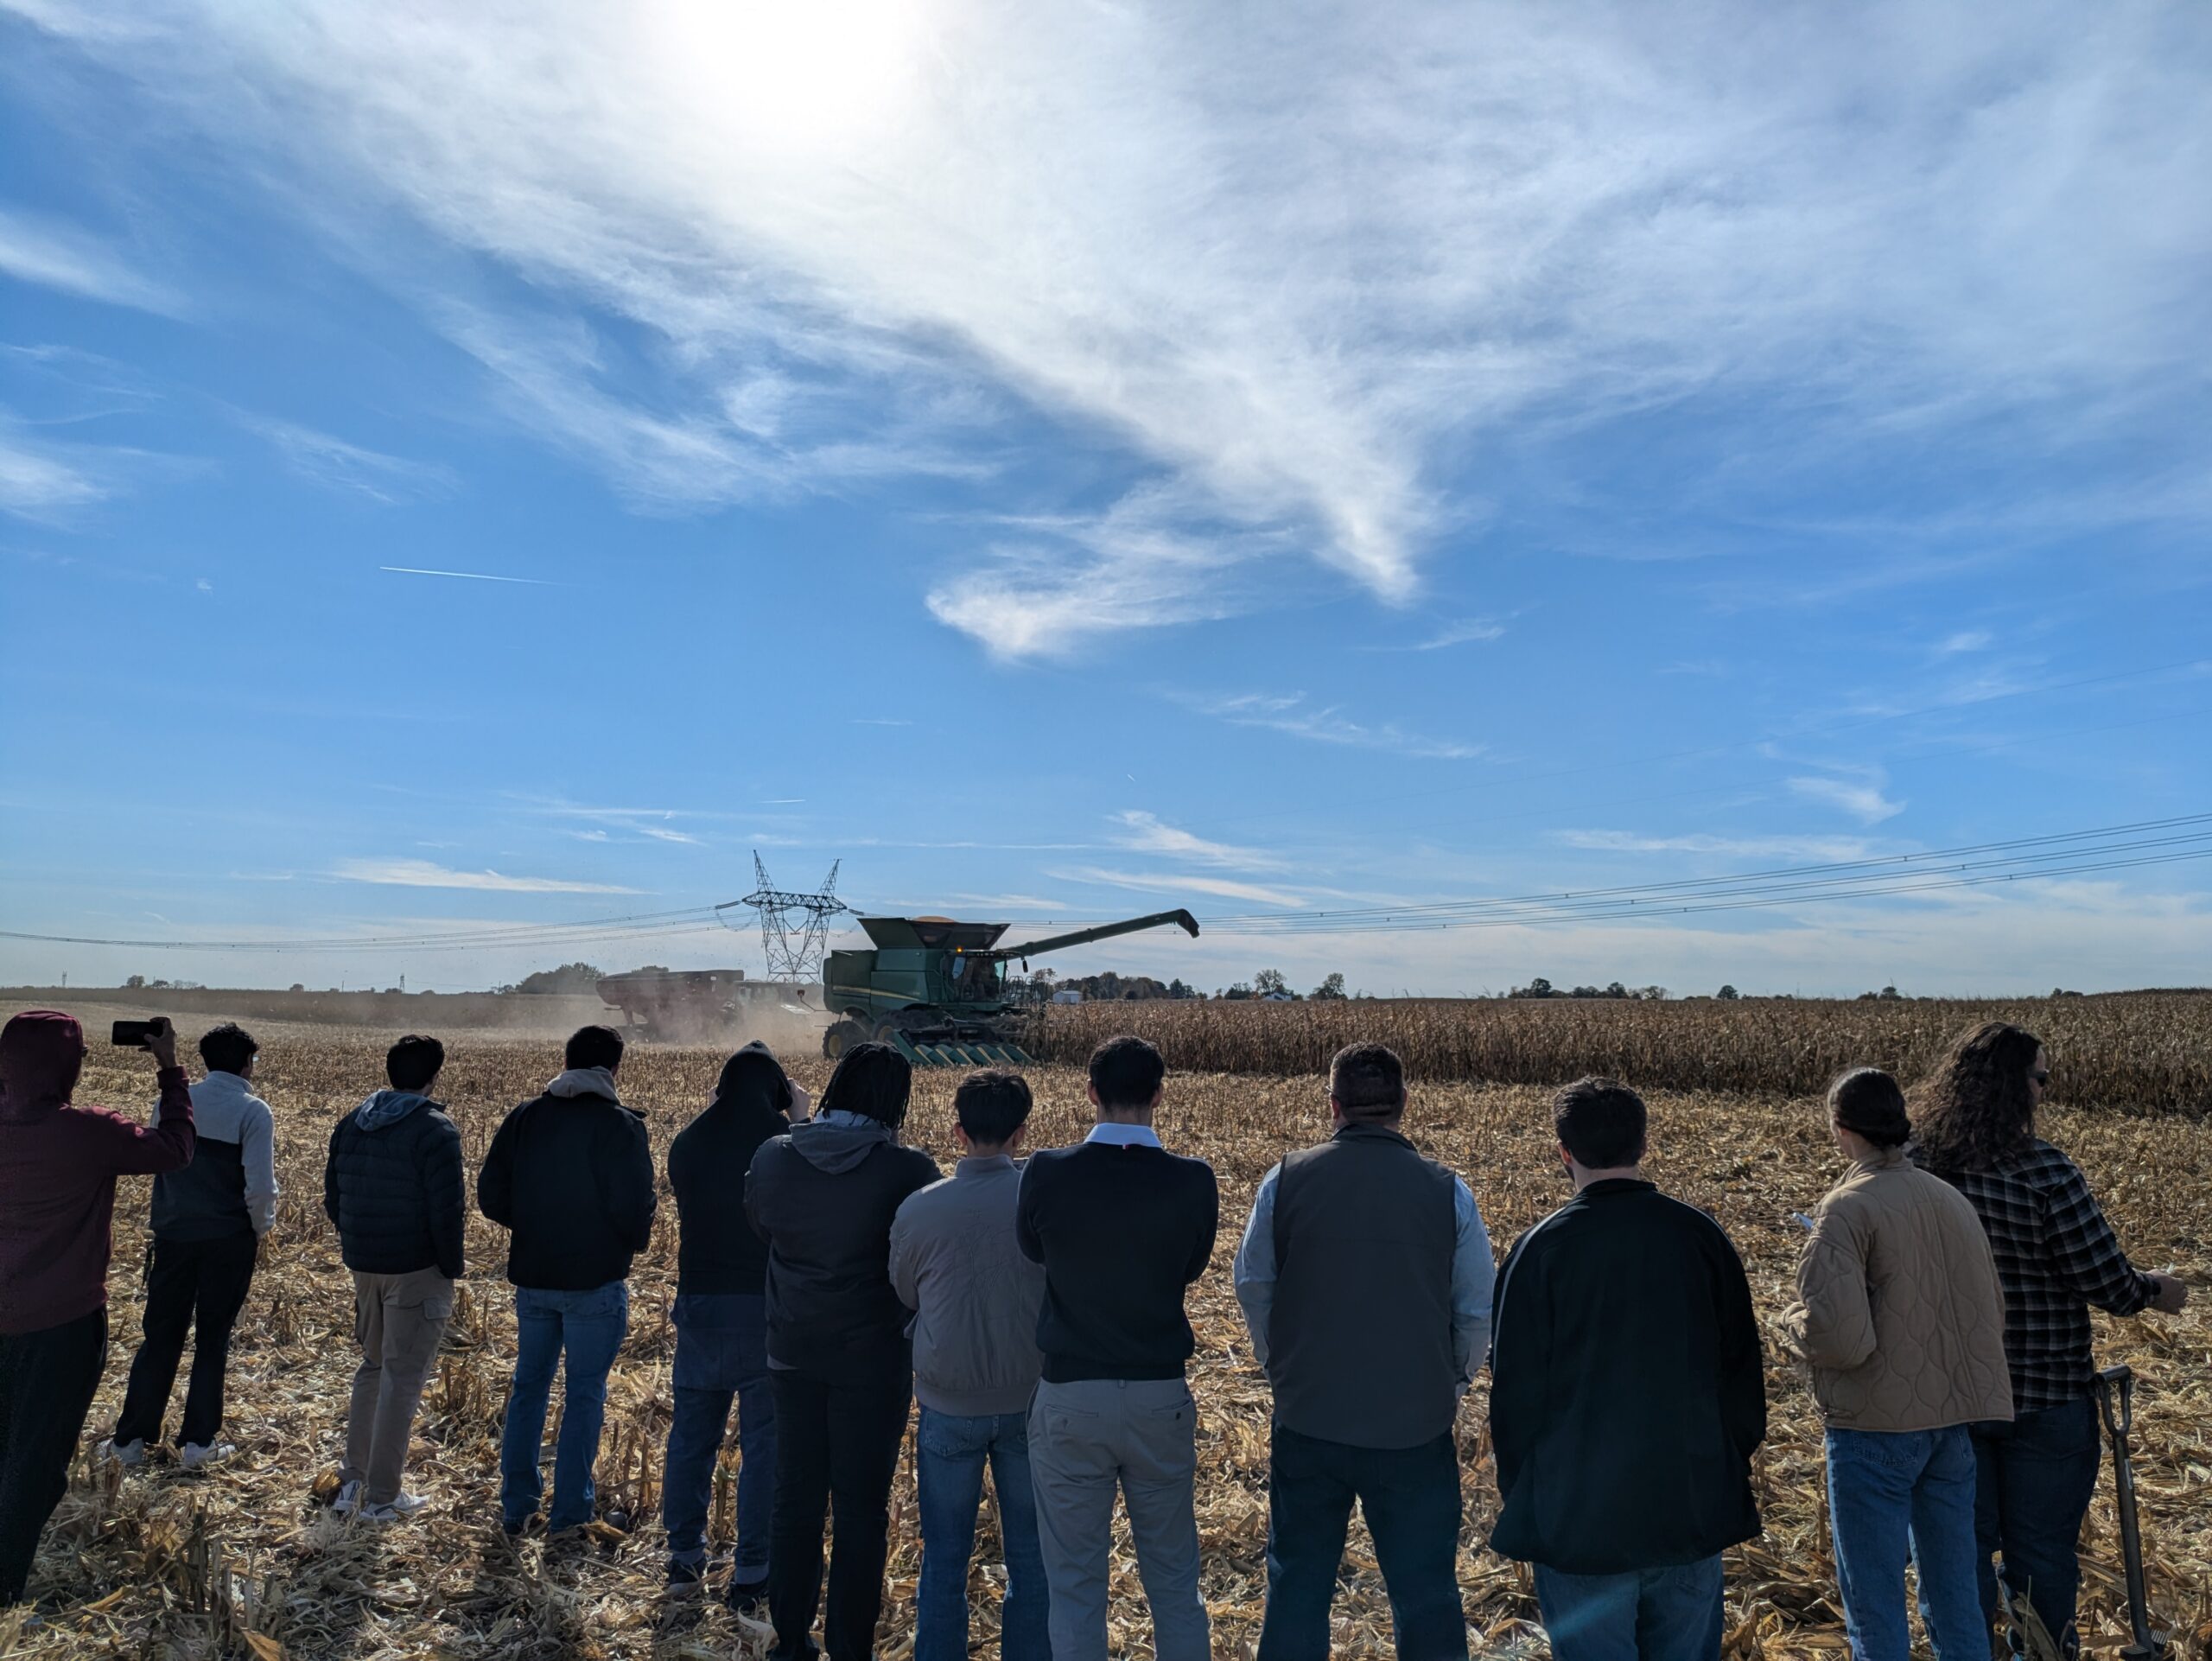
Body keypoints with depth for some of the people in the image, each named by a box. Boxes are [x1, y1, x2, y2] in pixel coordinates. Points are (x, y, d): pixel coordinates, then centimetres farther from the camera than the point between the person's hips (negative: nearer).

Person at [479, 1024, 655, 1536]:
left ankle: (516, 1507, 24)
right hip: (595, 1282, -4)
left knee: (528, 1387, 17)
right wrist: (637, 1241, 4)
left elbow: (489, 1195, 3)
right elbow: (633, 1208, -17)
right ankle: (570, 1512, 13)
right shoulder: (620, 1126, -14)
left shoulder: (524, 1118, 1)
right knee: (584, 1394, 6)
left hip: (532, 1277, 5)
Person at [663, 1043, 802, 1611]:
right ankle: (751, 1574, 12)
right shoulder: (785, 1139, -11)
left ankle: (684, 1557, 30)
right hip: (768, 1307, -3)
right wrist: (801, 1122, 4)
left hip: (699, 1303, 4)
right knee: (765, 1442, 7)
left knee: (691, 1432, 19)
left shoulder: (688, 1143, -1)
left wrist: (711, 1115, 16)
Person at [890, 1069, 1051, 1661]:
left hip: (949, 1406, 0)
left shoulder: (918, 1209, -15)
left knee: (945, 1558, 16)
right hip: (1030, 1402, 0)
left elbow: (903, 1295, 3)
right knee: (1031, 1554, 17)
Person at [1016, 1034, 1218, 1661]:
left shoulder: (1047, 1174, -13)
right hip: (1161, 1398, 1)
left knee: (1075, 1581, 12)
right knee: (1174, 1579, 18)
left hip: (1070, 1398, -1)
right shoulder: (1193, 1181, -12)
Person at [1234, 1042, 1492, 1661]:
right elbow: (1478, 1314, 0)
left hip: (1307, 1419, 1)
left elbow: (1252, 1289, 3)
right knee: (1427, 1594, 15)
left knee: (1297, 1586, 17)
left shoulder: (1286, 1181, -7)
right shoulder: (1448, 1192, -8)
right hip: (1416, 1426, 0)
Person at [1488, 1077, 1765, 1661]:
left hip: (1579, 1519, -3)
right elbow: (1743, 1369, 6)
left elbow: (1516, 1389, -7)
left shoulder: (1539, 1249, -12)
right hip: (1696, 1509, 4)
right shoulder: (1701, 1235, -3)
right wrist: (1733, 1474, 19)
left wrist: (1520, 1498, 6)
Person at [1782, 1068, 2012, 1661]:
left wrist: (1793, 1321, -5)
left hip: (1877, 1427, -7)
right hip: (1957, 1419, 7)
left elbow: (1839, 1339, -24)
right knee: (1957, 1597, 20)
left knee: (1874, 1605, 8)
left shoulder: (1848, 1208, -18)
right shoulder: (1953, 1200, 3)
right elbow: (1994, 1312, 12)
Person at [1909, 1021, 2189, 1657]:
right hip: (2042, 1397, -3)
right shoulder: (2047, 1175, -21)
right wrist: (2156, 1291, 8)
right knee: (2039, 1552, 15)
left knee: (1963, 1544, 17)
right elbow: (2110, 1286, -13)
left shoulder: (1912, 1166, -9)